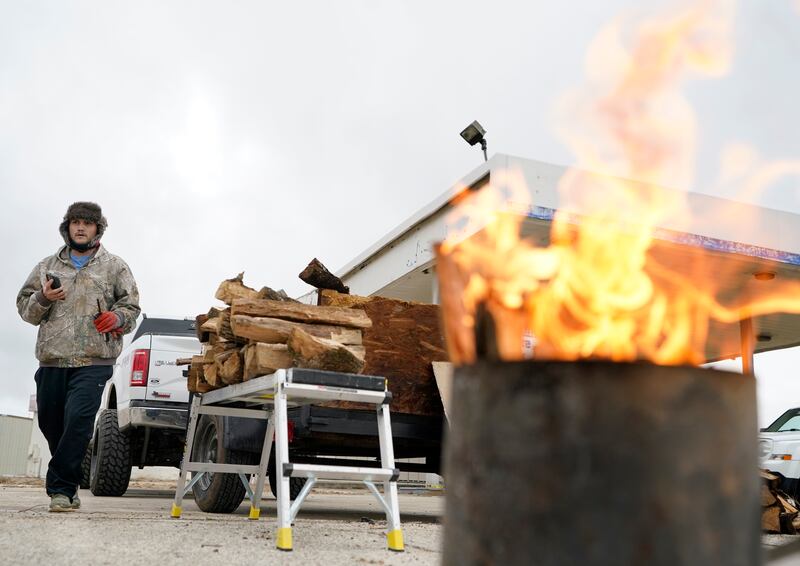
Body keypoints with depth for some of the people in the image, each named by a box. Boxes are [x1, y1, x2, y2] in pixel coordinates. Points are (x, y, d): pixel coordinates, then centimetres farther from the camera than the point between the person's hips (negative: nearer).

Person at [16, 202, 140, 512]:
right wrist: (42, 299, -3)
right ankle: (68, 486, 28)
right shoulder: (47, 266, 19)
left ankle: (61, 488, -9)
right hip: (51, 358, 4)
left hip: (94, 361, -4)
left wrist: (117, 317, -13)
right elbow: (24, 306, 19)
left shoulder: (114, 266, 12)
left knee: (78, 420, -18)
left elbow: (131, 305, 9)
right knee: (50, 423, 8)